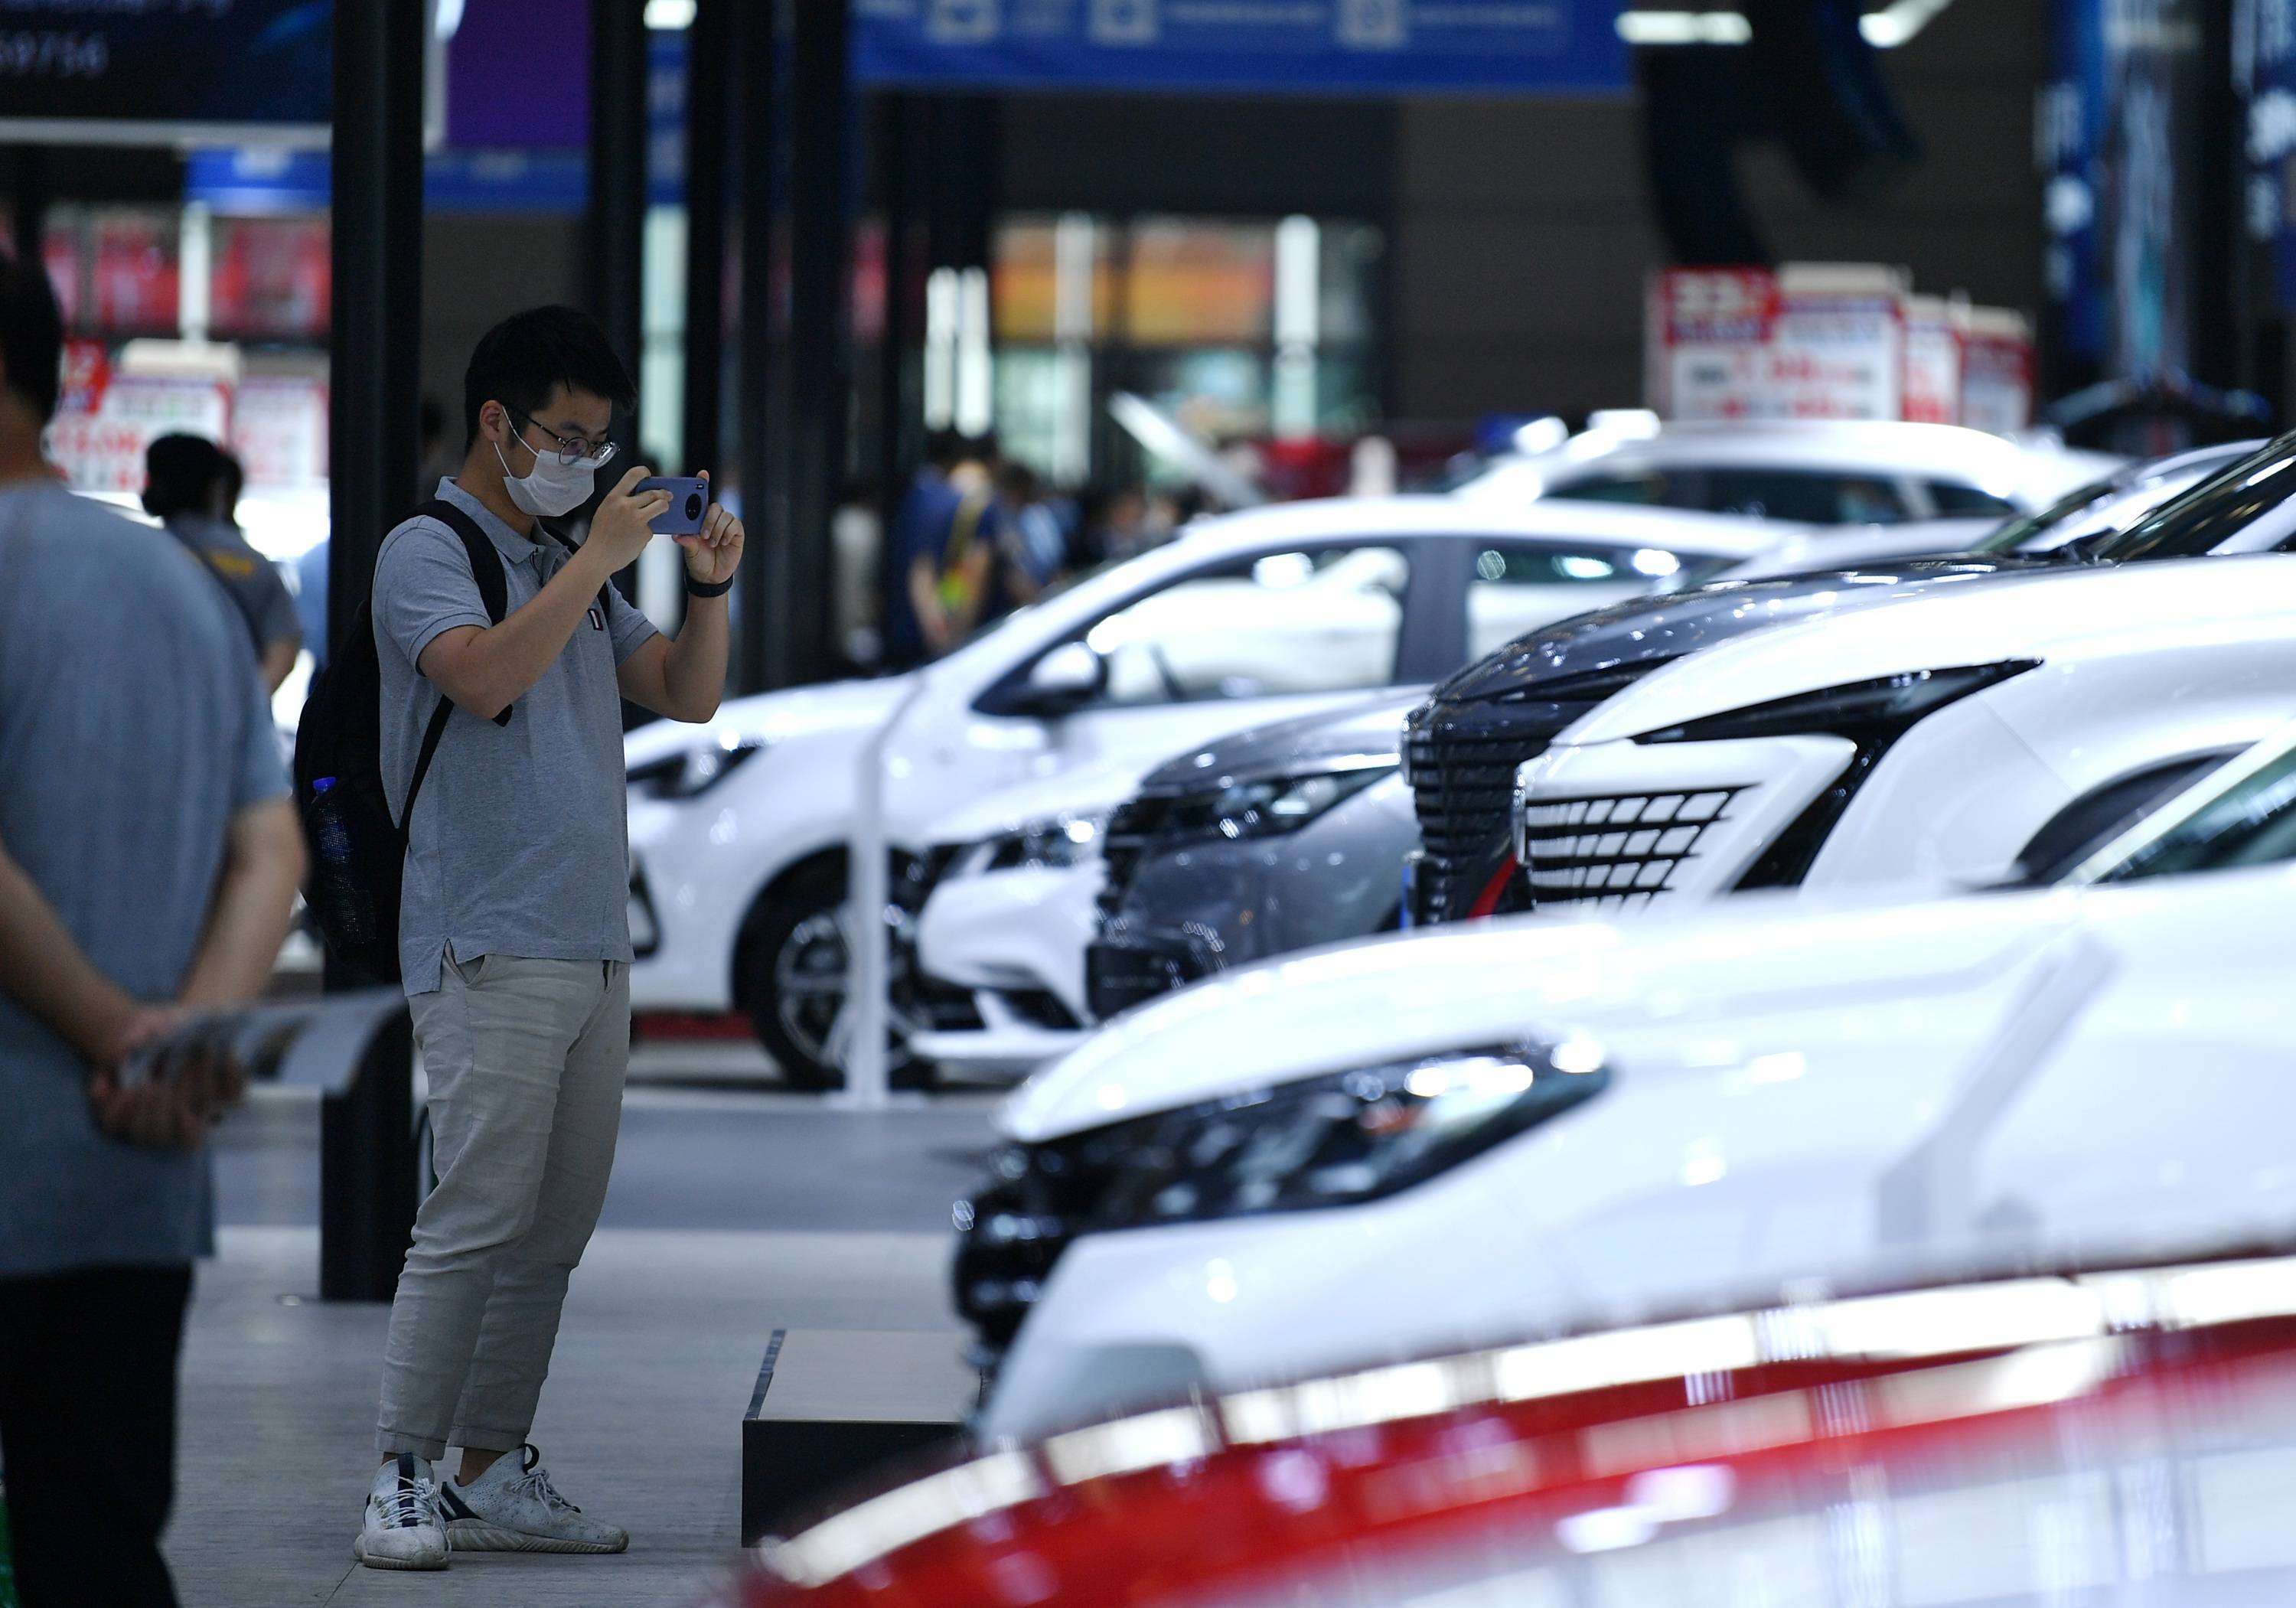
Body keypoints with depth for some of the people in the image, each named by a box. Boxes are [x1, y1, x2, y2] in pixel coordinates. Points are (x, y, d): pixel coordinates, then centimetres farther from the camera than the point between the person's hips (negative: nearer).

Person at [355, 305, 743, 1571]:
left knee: (556, 1228, 8)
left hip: (593, 948, 8)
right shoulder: (427, 552, -3)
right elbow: (485, 676, -22)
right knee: (478, 1219, -11)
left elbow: (689, 697, 18)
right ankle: (403, 1481, -6)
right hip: (489, 949, -8)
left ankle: (494, 1476, 13)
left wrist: (709, 588, 1)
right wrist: (598, 558, -19)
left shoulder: (570, 566, 20)